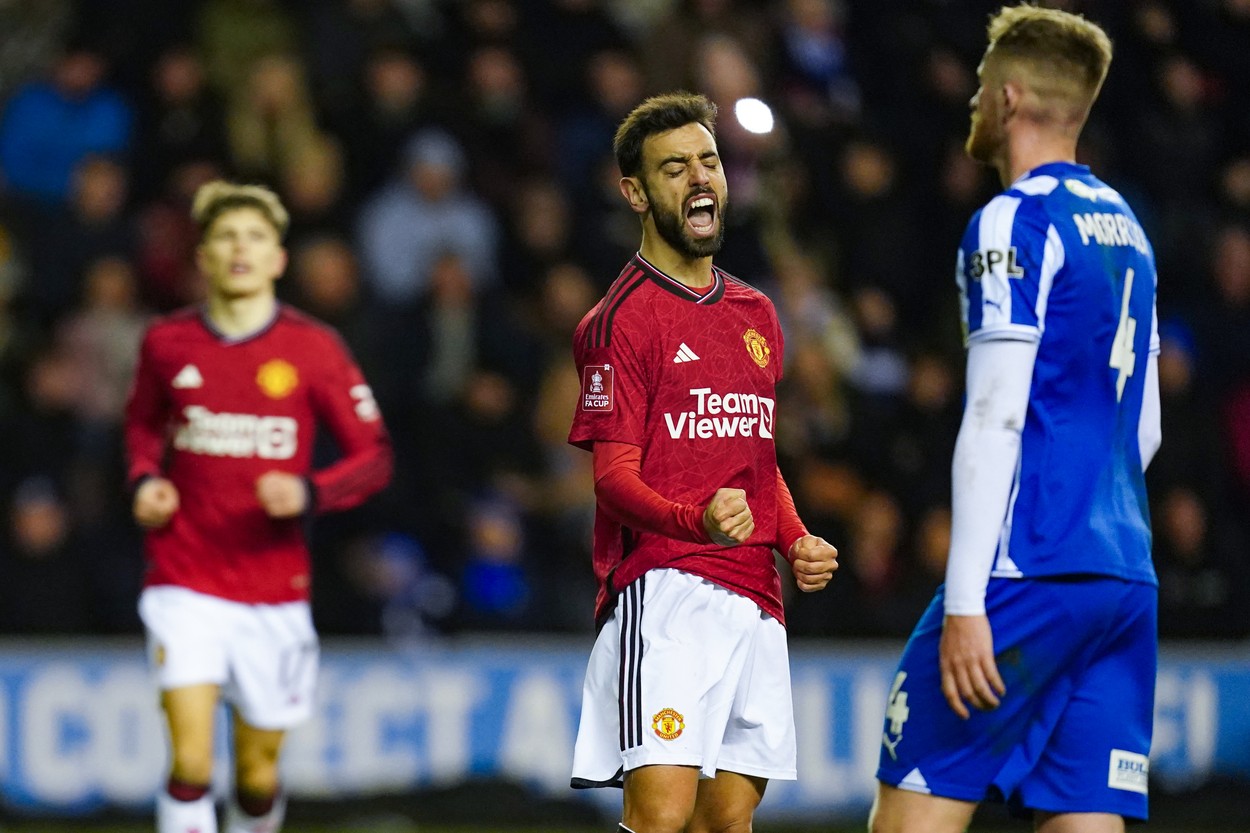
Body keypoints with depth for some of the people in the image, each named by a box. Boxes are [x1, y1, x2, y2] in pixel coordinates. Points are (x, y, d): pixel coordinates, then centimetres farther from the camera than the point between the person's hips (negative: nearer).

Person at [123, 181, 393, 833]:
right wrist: (145, 480, 1)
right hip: (185, 585, 0)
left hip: (275, 591, 0)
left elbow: (373, 456, 0)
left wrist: (309, 493, -19)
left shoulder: (313, 349, -5)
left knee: (258, 776, 10)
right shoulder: (167, 343, 1)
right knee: (190, 765, -17)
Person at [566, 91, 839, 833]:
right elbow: (614, 474, -10)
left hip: (755, 596, 7)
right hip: (663, 591, -7)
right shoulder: (621, 319, -5)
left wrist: (797, 541, 10)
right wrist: (699, 521, -29)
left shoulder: (756, 315, 19)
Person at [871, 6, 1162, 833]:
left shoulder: (1014, 221, -8)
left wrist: (965, 600, -17)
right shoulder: (1123, 224, 18)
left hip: (1029, 574, -8)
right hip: (1125, 576, 8)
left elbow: (995, 420, -15)